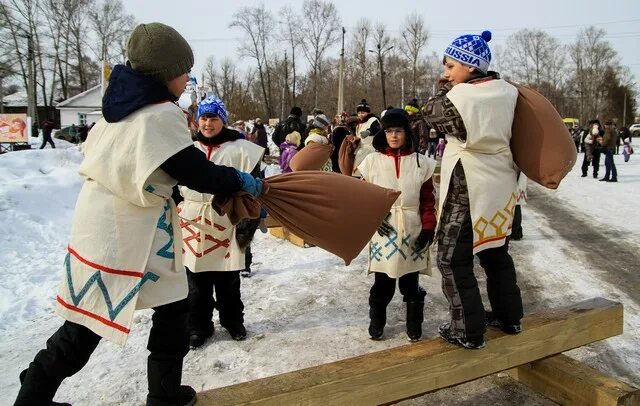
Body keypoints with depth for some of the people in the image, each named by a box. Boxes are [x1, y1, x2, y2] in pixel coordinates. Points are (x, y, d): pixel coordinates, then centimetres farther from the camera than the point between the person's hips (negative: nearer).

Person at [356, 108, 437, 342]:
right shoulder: (373, 161, 0)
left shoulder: (421, 162, 1)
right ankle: (376, 322, 27)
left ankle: (414, 324, 29)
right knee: (383, 281, 7)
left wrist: (428, 228, -3)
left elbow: (428, 200, 4)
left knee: (410, 281, 11)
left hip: (412, 231, 1)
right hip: (383, 230, 0)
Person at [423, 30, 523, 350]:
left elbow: (431, 114, 0)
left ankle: (469, 331, 9)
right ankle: (509, 317, 35)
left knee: (453, 260, 4)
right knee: (496, 252, 22)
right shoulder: (507, 91, 0)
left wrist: (445, 88, 10)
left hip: (467, 190, -7)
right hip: (500, 185, 7)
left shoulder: (457, 98, -19)